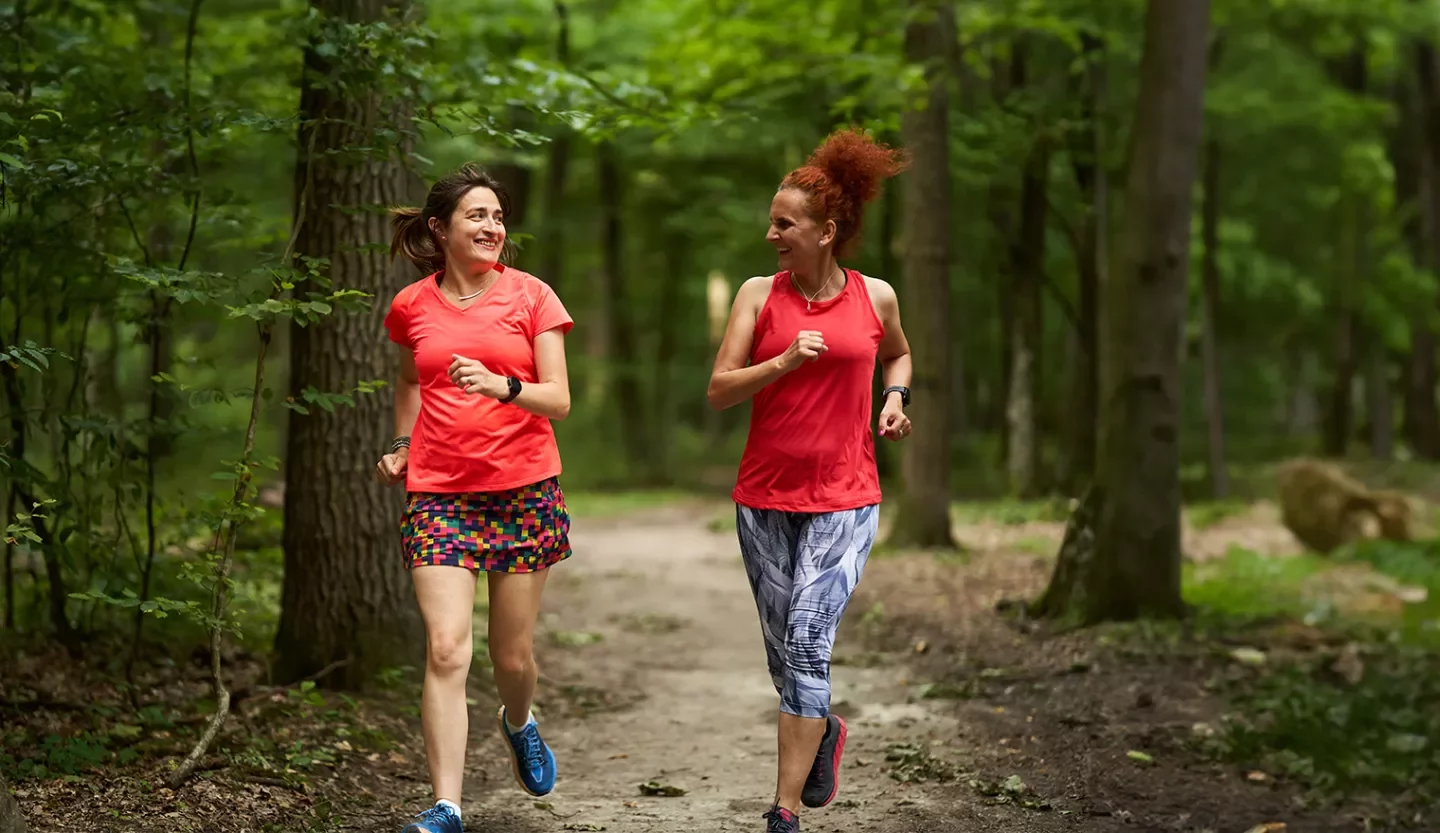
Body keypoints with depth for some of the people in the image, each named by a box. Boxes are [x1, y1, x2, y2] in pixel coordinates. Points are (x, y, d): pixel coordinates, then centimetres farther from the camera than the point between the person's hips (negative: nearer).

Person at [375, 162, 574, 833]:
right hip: (439, 494, 1)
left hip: (522, 491, 0)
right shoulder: (412, 306, 6)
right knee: (446, 650, -13)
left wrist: (502, 386, -22)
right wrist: (401, 444, 12)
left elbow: (559, 401, -4)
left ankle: (518, 723, 43)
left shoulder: (530, 296, 0)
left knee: (512, 655, 7)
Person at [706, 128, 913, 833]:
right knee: (783, 653, 11)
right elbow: (719, 391, -5)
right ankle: (823, 730, 43)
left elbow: (898, 354, 23)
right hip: (765, 498, 2)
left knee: (808, 639, -14)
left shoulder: (875, 297, 1)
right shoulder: (759, 295, 0)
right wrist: (784, 362, -19)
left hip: (844, 502, -2)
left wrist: (896, 397, 3)